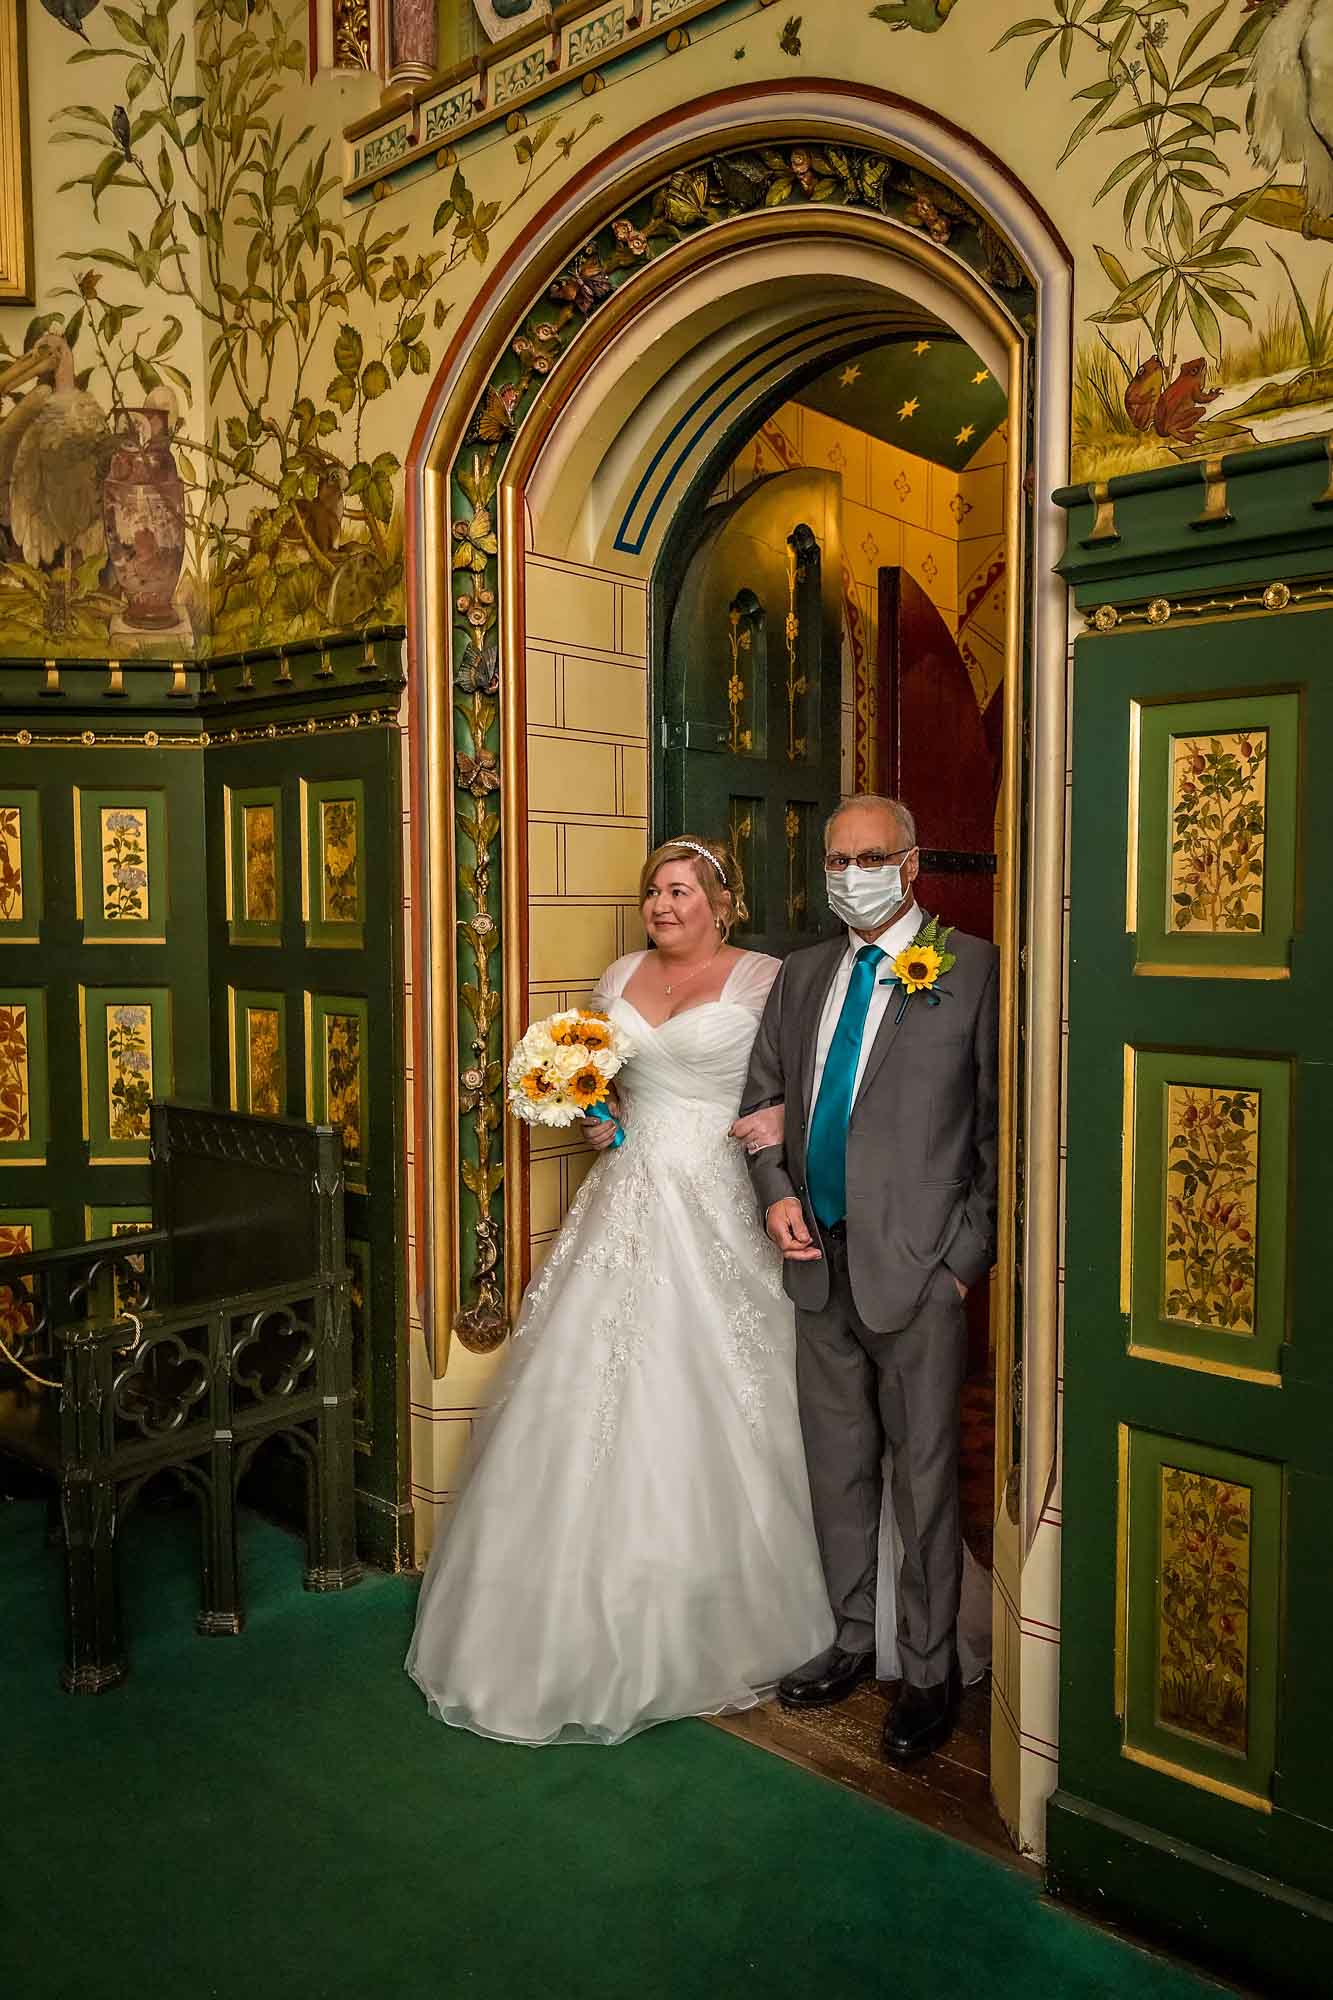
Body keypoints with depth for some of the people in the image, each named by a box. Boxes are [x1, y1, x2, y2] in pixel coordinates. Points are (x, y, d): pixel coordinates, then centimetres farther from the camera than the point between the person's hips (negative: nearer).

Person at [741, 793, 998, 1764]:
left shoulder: (974, 969, -6)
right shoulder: (802, 974, 11)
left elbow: (1000, 1126, -8)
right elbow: (764, 1094, 17)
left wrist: (969, 1255, -11)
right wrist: (776, 1193, 1)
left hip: (918, 1267, -5)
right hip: (820, 1258, 6)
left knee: (924, 1473, 6)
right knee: (837, 1467, 17)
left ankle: (931, 1672, 24)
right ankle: (852, 1640, 36)